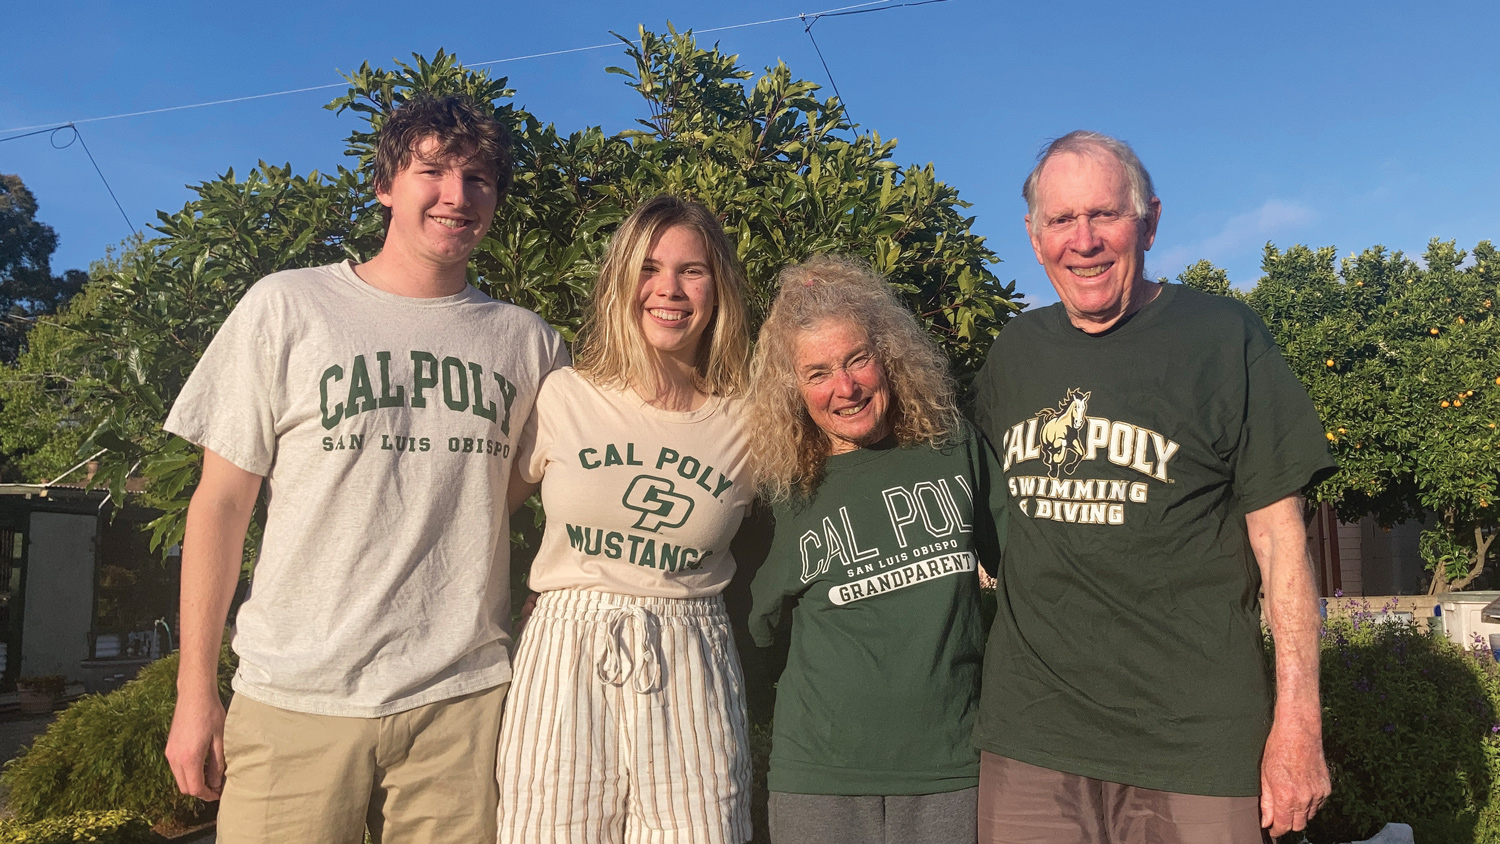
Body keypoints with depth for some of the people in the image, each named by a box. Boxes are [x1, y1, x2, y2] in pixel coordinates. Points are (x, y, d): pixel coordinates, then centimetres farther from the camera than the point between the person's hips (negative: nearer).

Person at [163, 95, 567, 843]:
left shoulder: (526, 341, 7)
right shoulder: (285, 308, 2)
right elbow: (222, 501, 3)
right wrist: (195, 692, 2)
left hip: (464, 702, 1)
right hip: (296, 701, -1)